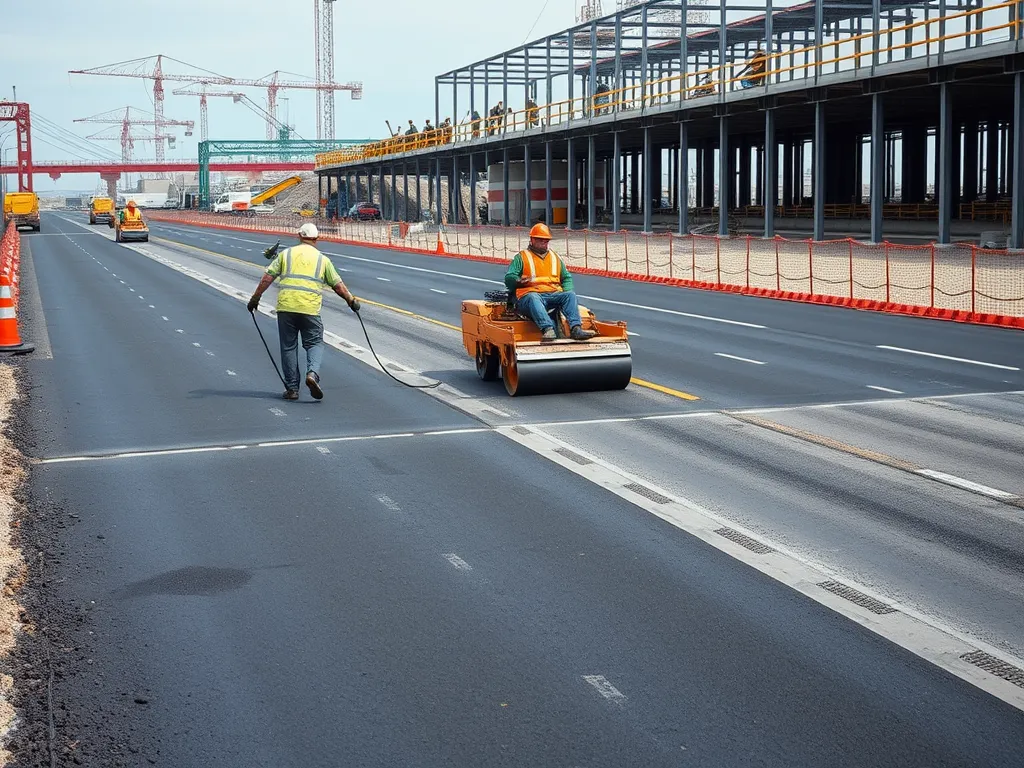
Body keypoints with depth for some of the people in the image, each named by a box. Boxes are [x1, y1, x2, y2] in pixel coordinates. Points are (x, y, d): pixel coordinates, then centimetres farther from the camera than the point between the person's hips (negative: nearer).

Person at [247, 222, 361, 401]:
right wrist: (351, 300, 28)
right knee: (315, 344, 10)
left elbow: (268, 277, 5)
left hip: (286, 306, 1)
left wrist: (255, 297, 11)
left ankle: (292, 388, 10)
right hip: (310, 308, -1)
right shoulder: (322, 259, 12)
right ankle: (312, 373, -17)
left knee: (288, 347, 9)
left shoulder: (286, 254, 12)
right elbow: (338, 285, 14)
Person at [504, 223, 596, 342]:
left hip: (554, 294, 4)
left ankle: (576, 329, -43)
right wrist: (519, 281, -19)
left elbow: (566, 278, 29)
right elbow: (509, 278, 5)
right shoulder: (522, 257, 14)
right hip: (530, 294, -4)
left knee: (570, 294, -25)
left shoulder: (555, 257, 28)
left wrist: (566, 292, 8)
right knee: (533, 298, -39)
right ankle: (547, 329, -59)